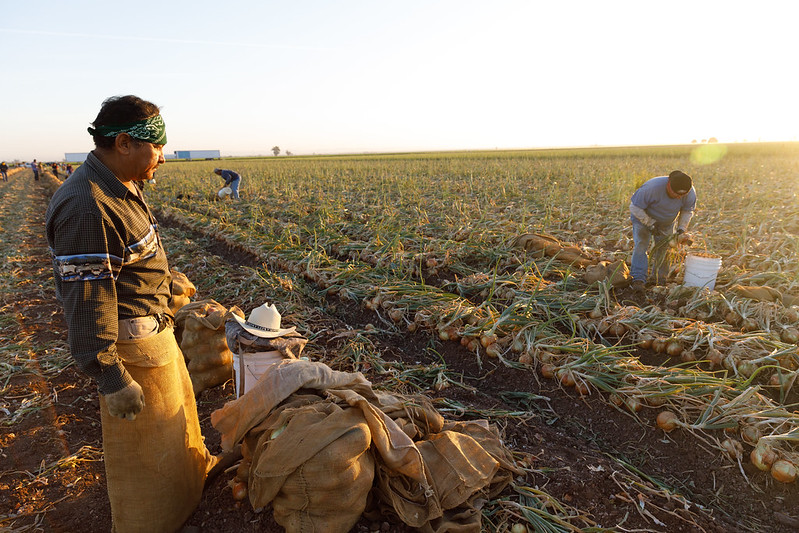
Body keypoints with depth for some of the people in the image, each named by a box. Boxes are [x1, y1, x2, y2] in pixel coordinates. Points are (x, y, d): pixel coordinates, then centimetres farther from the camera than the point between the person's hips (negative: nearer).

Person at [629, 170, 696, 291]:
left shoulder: (690, 193, -23)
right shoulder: (652, 187, -39)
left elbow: (687, 211, -3)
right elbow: (635, 207, -28)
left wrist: (681, 229, -15)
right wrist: (650, 224, -29)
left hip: (667, 223, 4)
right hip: (644, 217, -4)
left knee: (664, 248, 3)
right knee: (641, 245, -16)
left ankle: (660, 277, 16)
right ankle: (639, 279, -18)